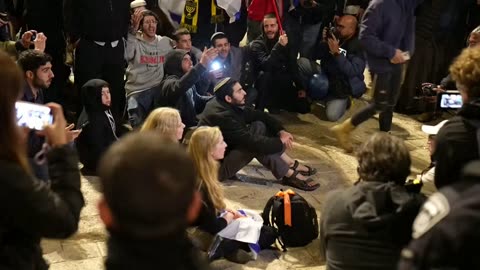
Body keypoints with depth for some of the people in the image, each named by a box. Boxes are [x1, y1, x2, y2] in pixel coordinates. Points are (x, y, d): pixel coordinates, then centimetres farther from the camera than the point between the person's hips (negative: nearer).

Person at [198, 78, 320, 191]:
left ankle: (291, 163, 2)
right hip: (216, 167, -10)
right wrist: (280, 142, -18)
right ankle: (290, 175, -14)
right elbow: (252, 142, -31)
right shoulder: (222, 116, -31)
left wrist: (281, 130, -12)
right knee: (256, 144, -27)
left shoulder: (225, 105, -3)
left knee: (259, 125, -1)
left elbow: (258, 115, 1)